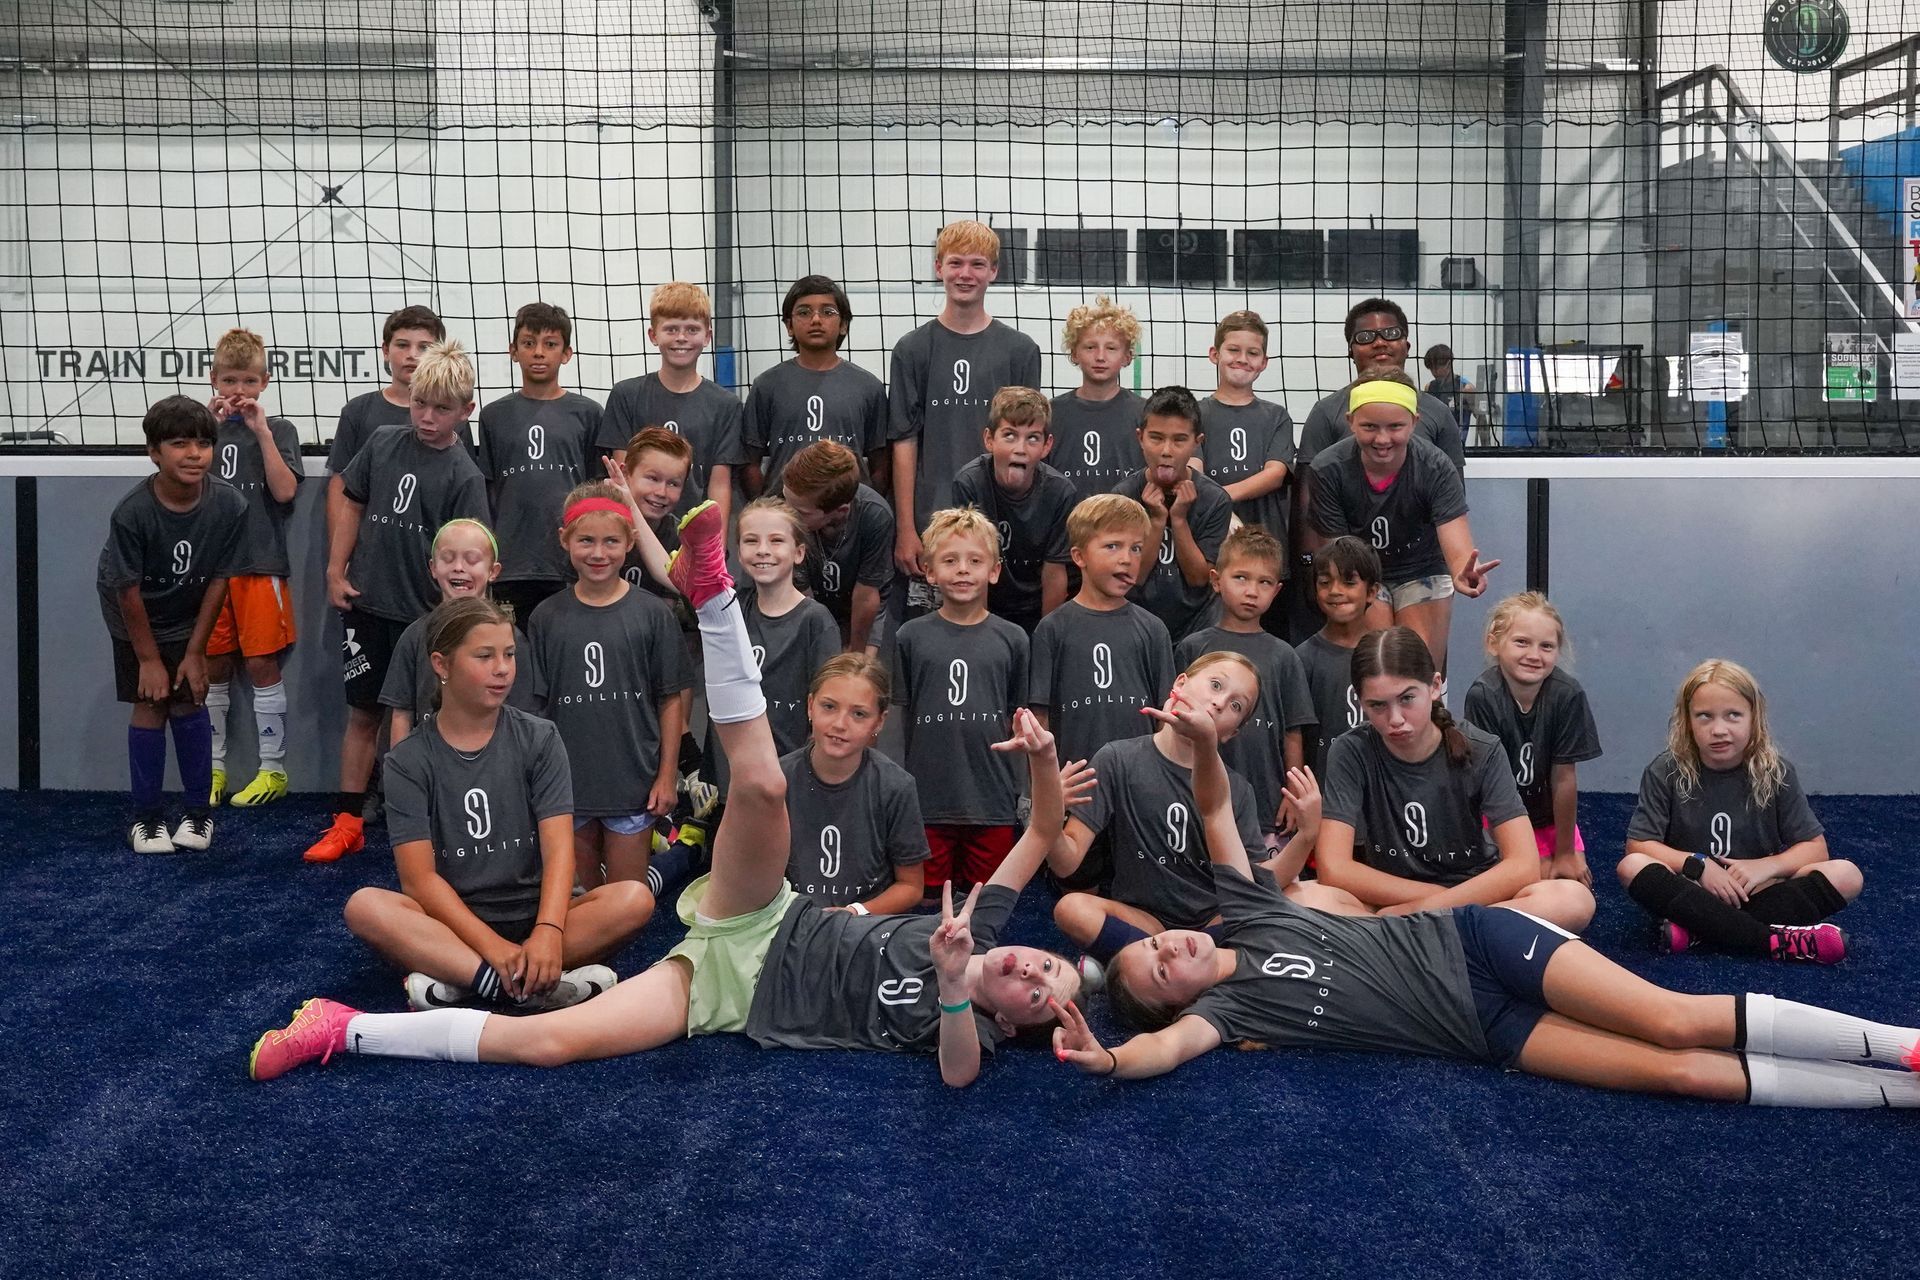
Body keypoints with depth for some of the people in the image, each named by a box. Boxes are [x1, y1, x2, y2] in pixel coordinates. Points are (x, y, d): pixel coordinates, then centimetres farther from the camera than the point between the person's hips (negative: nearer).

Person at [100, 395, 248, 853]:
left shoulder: (229, 505, -24)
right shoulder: (131, 513, -29)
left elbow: (218, 580, -13)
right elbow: (128, 591, -19)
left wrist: (195, 652, -8)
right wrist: (148, 659, -12)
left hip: (188, 619, 1)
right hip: (137, 621, -1)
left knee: (189, 703, 0)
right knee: (150, 706, -3)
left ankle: (200, 810, 13)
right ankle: (146, 816, 10)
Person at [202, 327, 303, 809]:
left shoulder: (278, 430, 4)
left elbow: (284, 490, -10)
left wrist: (261, 430, -13)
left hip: (260, 564, -3)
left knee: (262, 664, -2)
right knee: (214, 668, 7)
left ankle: (273, 769, 7)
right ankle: (213, 768, 17)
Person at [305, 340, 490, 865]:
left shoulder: (463, 476, -10)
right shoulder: (384, 442, 2)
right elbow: (352, 505, 12)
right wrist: (336, 571, 7)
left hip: (425, 613, -3)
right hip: (369, 604, 3)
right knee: (363, 712, 10)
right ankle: (347, 822, 18)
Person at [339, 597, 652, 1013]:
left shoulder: (539, 739, 4)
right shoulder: (408, 760, 0)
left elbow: (558, 848, -8)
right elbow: (419, 878, -9)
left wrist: (548, 933, -27)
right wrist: (491, 945, -24)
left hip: (532, 915, 1)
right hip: (453, 924, -1)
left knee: (634, 898, -25)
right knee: (364, 906, -29)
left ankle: (456, 981, -29)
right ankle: (535, 987, -39)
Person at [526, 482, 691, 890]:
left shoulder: (652, 614, -4)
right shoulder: (547, 617, 0)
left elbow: (670, 700, -1)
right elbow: (535, 704, 5)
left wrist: (667, 776, -2)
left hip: (633, 781, -2)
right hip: (567, 780, 2)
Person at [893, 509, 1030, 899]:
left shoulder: (1011, 639, 3)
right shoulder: (912, 637, 2)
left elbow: (1020, 720, 8)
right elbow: (898, 717, 6)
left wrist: (1023, 794, 6)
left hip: (992, 803, 1)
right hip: (926, 799, 0)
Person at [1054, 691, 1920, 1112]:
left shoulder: (1239, 915, 6)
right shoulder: (1223, 1007, -4)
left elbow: (1216, 805, 0)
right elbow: (1167, 1045, -24)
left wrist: (1201, 742, -20)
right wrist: (1108, 1059, -45)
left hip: (1470, 939, 2)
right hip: (1483, 1028, -2)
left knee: (1673, 1021, -12)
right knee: (1677, 1071, -13)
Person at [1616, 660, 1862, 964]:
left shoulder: (1776, 772, -1)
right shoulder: (1667, 771, -5)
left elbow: (1815, 848, 0)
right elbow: (1638, 845, -8)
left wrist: (1767, 866, -17)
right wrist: (1698, 864, -19)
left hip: (1757, 892, 2)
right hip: (1691, 890, -1)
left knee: (1846, 876, -21)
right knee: (1632, 867, -31)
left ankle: (1695, 931, -29)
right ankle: (1774, 939, -34)